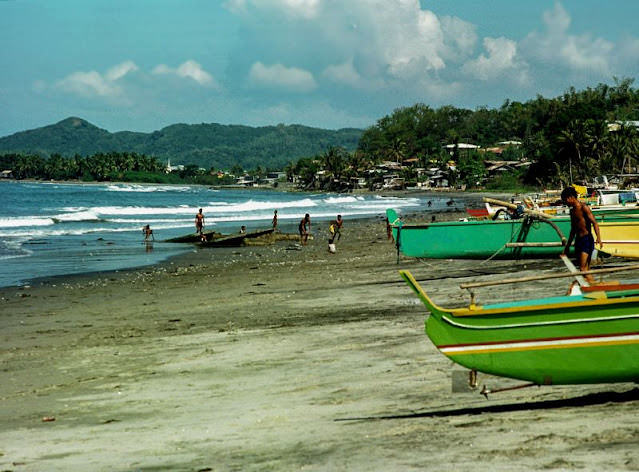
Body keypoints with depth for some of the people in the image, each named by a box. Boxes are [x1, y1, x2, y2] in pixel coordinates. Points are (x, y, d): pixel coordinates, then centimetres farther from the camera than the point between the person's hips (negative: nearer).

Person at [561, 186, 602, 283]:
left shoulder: (584, 208, -8)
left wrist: (598, 237, -32)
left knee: (583, 269, -17)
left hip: (587, 239, -8)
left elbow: (594, 222, -17)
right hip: (578, 240, 8)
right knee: (585, 270, 6)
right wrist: (567, 246, 30)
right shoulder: (572, 211, 17)